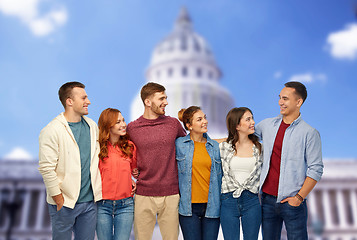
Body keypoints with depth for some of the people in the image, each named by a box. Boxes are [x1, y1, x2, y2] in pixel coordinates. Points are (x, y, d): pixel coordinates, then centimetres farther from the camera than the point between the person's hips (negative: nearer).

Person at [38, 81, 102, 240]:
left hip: (90, 201, 5)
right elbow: (46, 168, -15)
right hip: (64, 203, -5)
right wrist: (58, 198, -13)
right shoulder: (52, 130, -13)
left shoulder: (92, 126, 7)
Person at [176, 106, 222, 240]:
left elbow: (219, 177, 13)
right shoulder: (179, 144, -2)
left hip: (211, 205, 2)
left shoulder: (215, 146, 7)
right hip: (189, 206, -2)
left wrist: (219, 203, 11)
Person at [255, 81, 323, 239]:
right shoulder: (266, 125, 6)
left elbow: (316, 169, -7)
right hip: (267, 198, 4)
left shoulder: (310, 133, -5)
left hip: (292, 202, -3)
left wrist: (299, 197, -11)